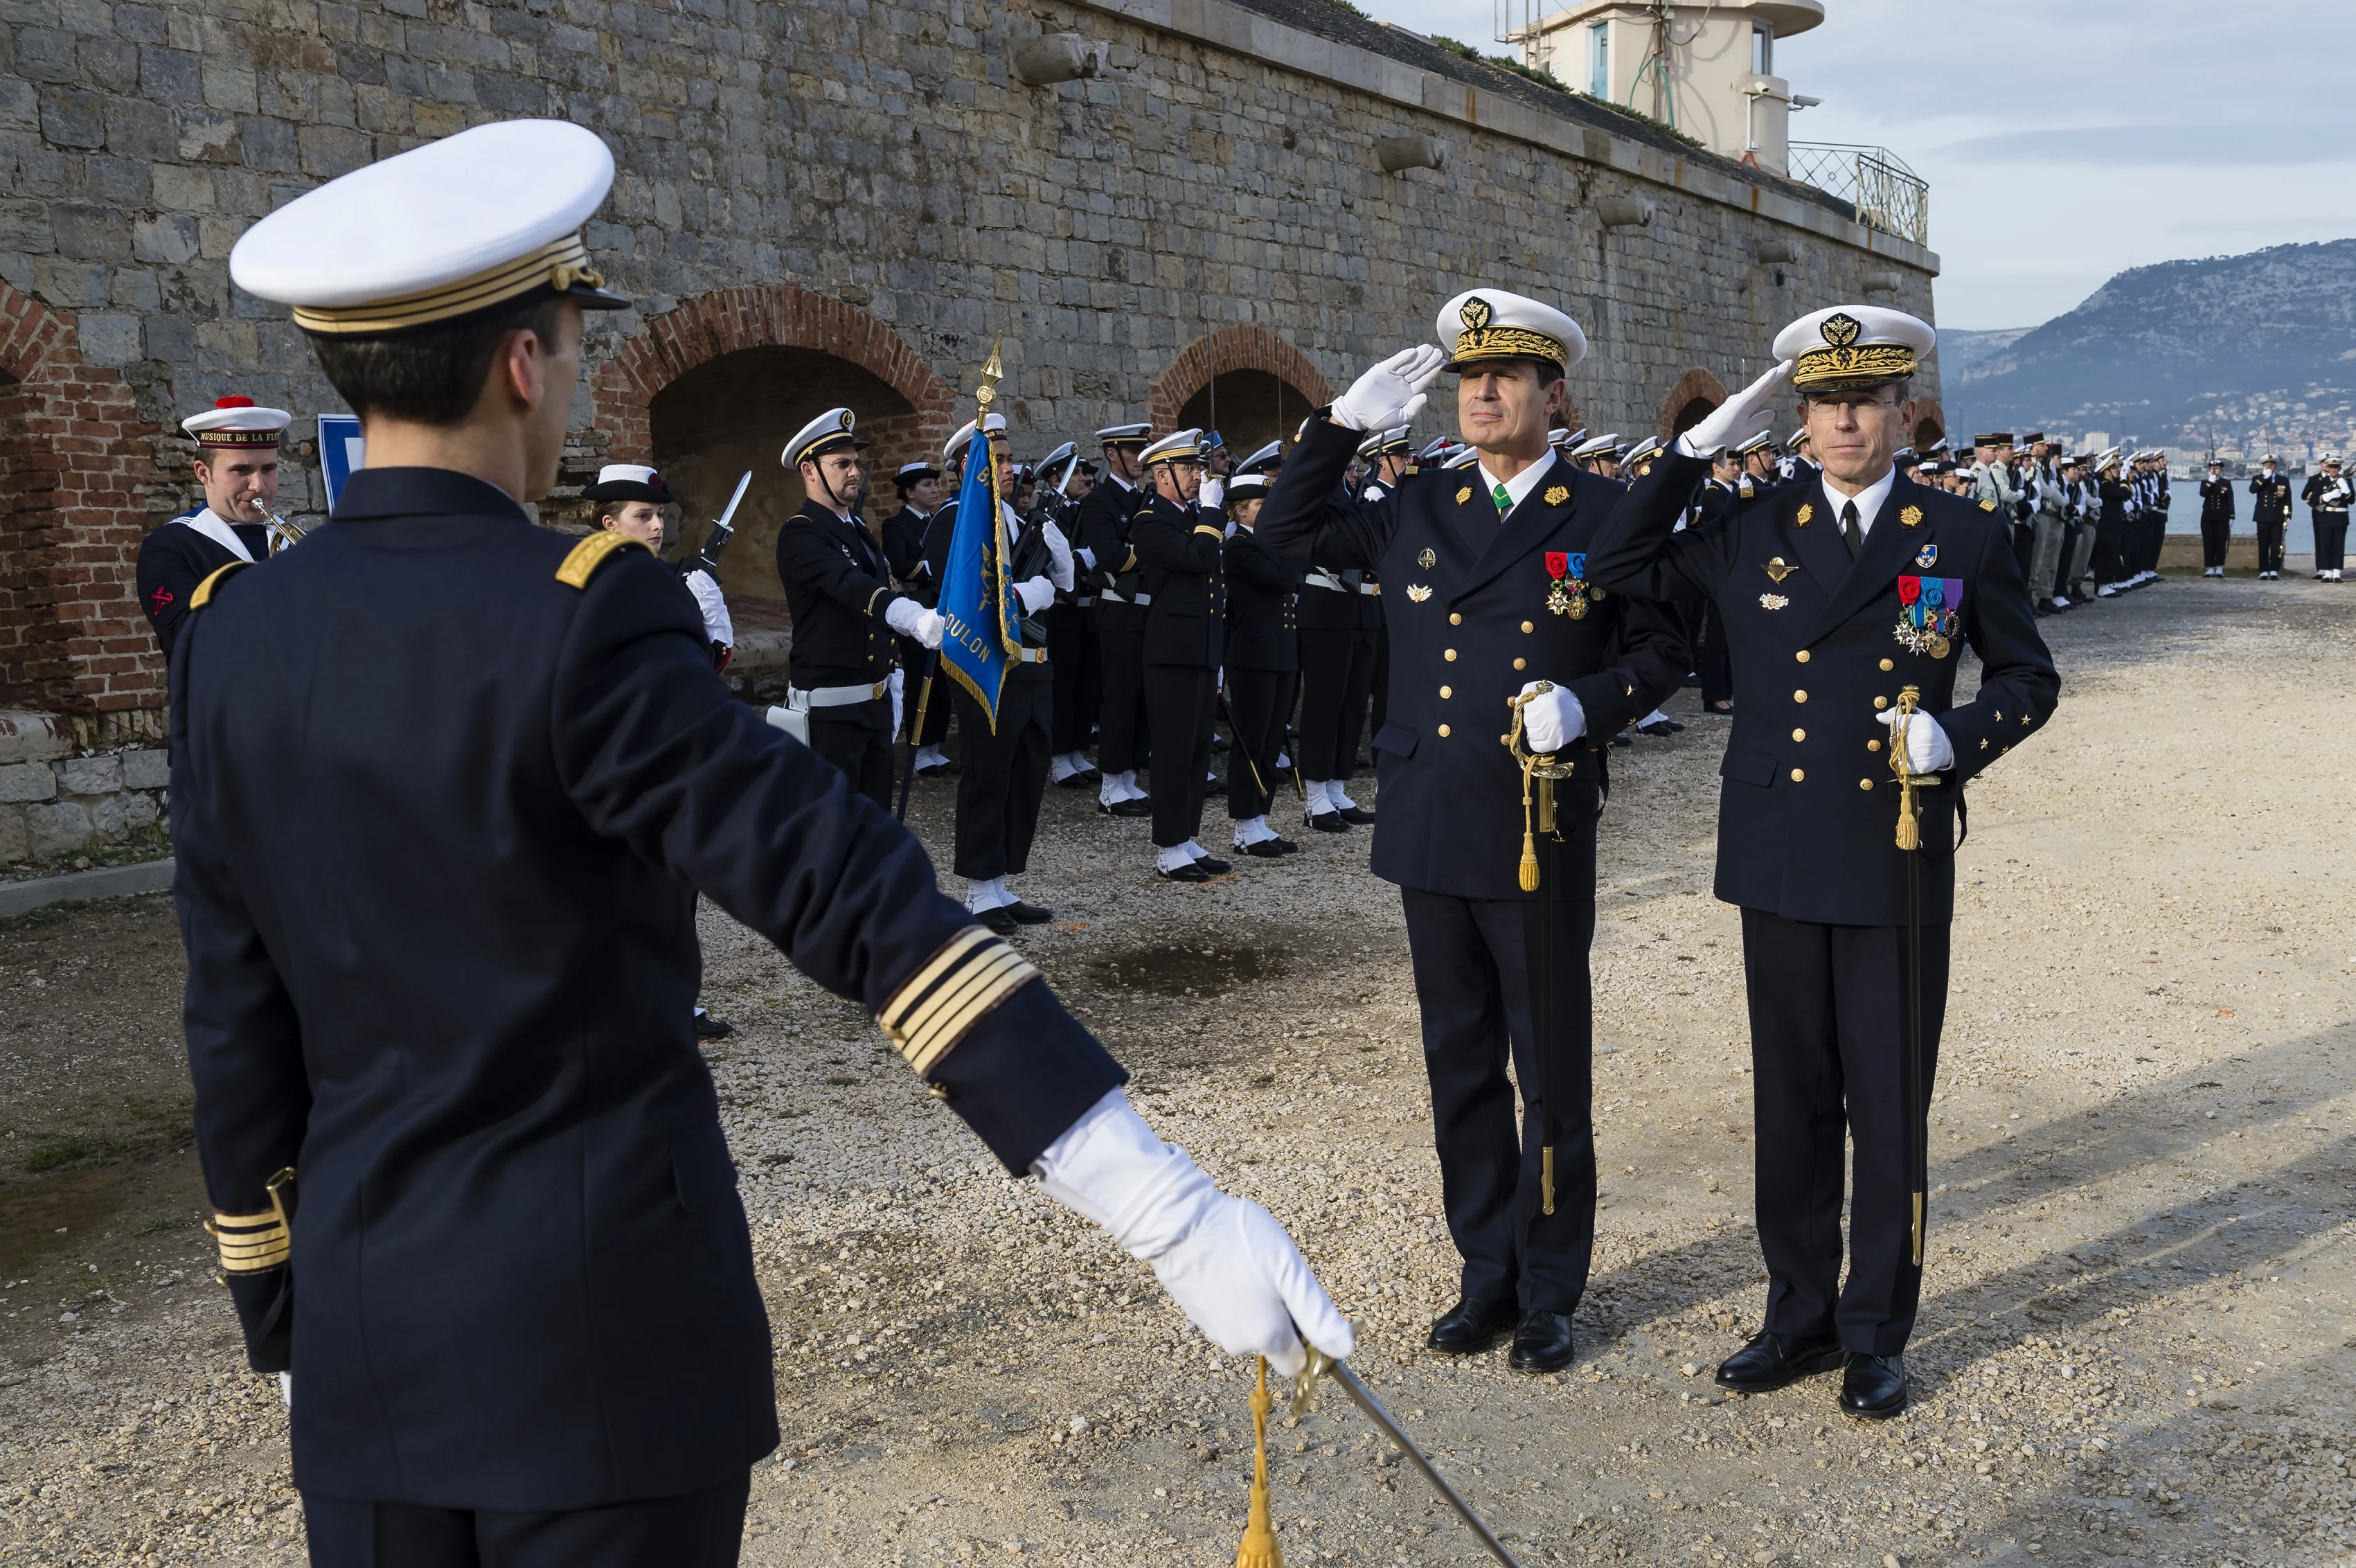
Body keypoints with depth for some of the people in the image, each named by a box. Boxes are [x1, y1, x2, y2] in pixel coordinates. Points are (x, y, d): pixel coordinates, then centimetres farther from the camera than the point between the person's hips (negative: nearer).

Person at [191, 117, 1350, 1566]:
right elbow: (856, 901, -29)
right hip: (600, 1330, -5)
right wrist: (1167, 1204, -31)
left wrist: (283, 1322, 18)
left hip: (366, 1339, 6)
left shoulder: (234, 635, -1)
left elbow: (237, 1029, 6)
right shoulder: (577, 623, -19)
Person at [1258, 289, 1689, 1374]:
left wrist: (1589, 704, -16)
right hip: (1430, 837, 4)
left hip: (1541, 845, -4)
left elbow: (1663, 647, 3)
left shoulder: (1605, 514, -1)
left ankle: (1551, 1292, 22)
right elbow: (1284, 536, 16)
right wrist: (1345, 424, 7)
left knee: (1552, 1076, 7)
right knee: (1460, 1070, 13)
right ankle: (1487, 1275, 28)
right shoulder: (1415, 511, 10)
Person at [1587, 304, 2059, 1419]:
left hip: (1899, 863, -2)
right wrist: (1699, 447, 3)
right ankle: (1801, 1316, 26)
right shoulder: (1752, 532, 6)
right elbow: (1618, 571, 9)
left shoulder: (1967, 534, 1)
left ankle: (1876, 1336, 23)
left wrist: (1957, 735, -14)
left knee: (1889, 1106, 6)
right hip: (1779, 860, 2)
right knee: (1792, 1099, 11)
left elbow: (2029, 678, 8)